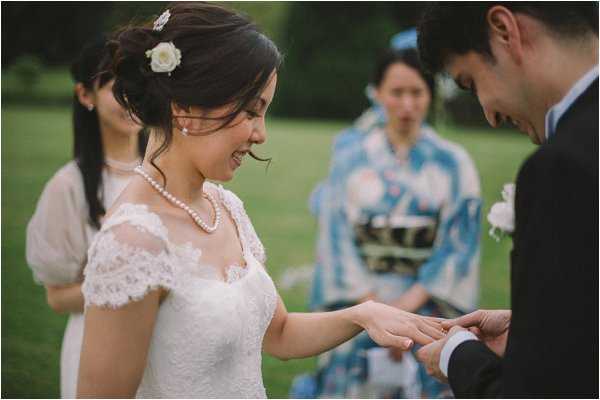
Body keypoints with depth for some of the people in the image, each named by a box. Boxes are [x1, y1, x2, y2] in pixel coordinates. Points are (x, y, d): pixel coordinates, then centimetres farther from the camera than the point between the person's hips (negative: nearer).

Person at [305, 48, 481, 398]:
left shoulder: (453, 163, 4)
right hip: (360, 303, 1)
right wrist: (374, 307, -9)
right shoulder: (351, 159, 5)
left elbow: (460, 243, -1)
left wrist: (411, 302, -11)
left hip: (428, 307, 0)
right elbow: (336, 237, 1)